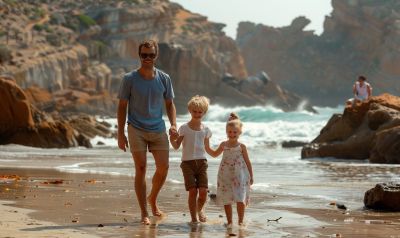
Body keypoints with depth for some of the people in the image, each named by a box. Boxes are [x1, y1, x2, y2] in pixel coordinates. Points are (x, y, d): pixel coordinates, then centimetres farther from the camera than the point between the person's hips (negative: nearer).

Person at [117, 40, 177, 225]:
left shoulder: (164, 79, 4)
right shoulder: (129, 79, -4)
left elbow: (169, 104, 13)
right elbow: (122, 107, 0)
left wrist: (173, 125, -3)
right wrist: (120, 134, -4)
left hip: (158, 129, 3)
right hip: (136, 129, -3)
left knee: (163, 167, 0)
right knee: (141, 169, -6)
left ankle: (152, 199, 29)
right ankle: (144, 213, 1)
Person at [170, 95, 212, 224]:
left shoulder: (205, 129, 7)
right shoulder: (184, 128, -1)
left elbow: (207, 147, 14)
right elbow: (176, 146, -2)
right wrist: (172, 140, -22)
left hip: (201, 161, 2)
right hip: (187, 162, -2)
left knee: (203, 190, -8)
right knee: (193, 190, -10)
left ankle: (200, 210, 22)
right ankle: (193, 217, 3)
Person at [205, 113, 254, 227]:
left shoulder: (241, 146, -2)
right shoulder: (224, 144, 7)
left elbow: (247, 162, 4)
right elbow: (215, 154, 25)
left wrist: (251, 176, 3)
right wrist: (207, 147, 10)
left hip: (239, 176, -3)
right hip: (225, 176, 3)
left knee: (240, 199, -10)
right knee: (226, 200, 6)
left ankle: (240, 221, 4)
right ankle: (229, 222, 16)